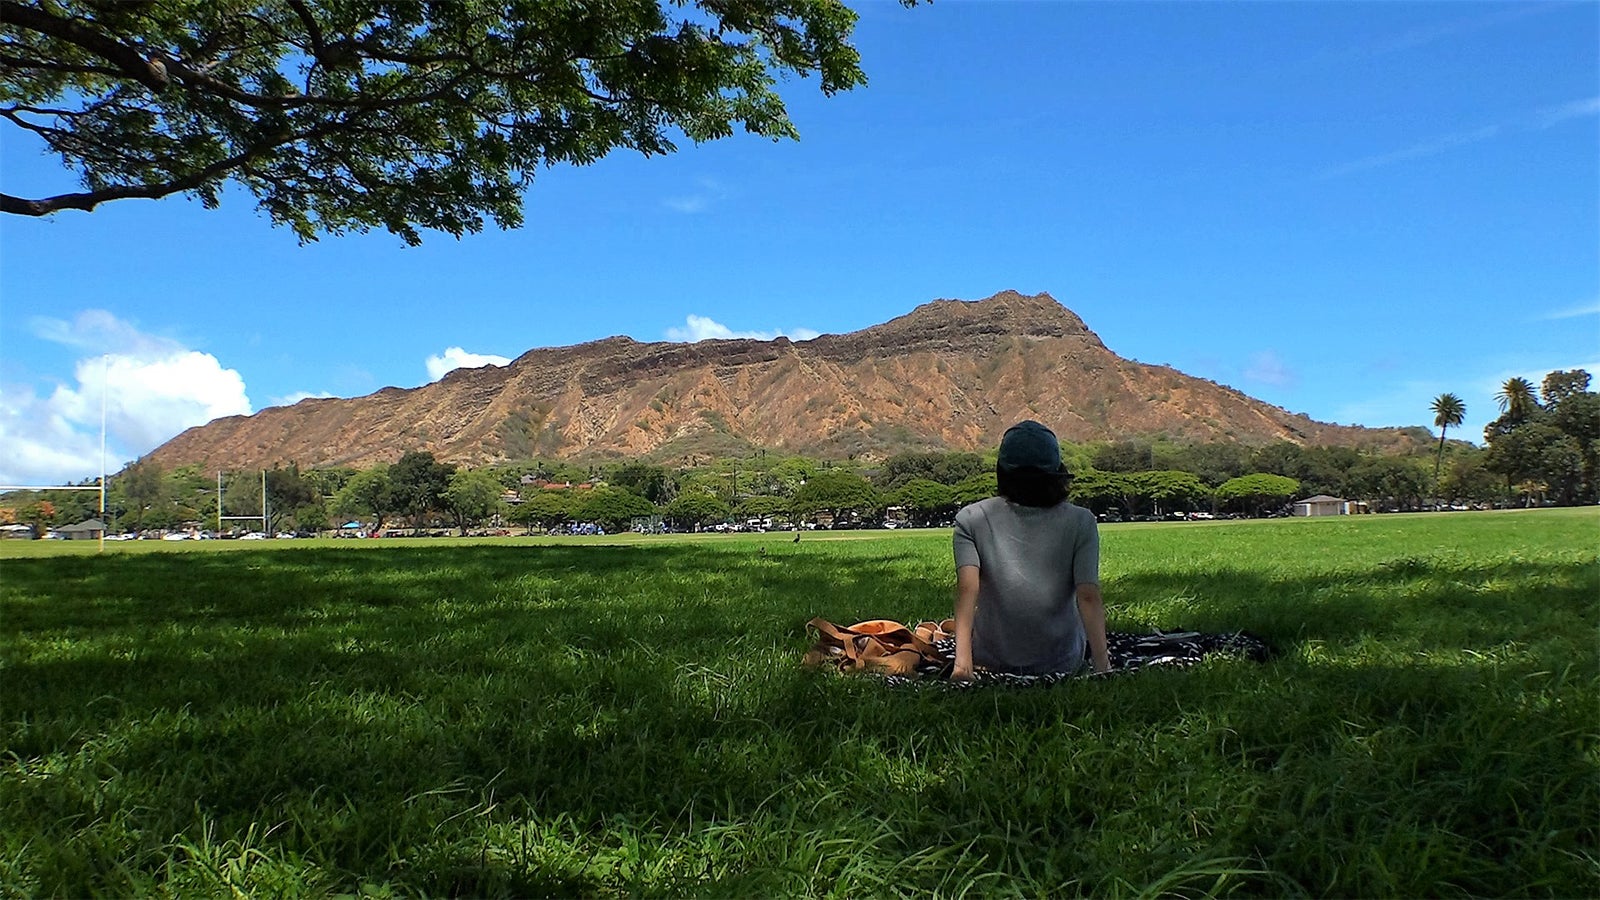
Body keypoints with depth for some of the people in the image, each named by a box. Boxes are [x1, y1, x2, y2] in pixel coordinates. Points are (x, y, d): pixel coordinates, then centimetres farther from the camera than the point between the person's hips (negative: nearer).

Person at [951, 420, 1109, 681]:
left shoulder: (971, 519, -11)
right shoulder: (1080, 522, -11)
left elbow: (967, 589, -21)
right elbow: (1088, 597, -16)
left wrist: (963, 659, -27)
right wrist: (1103, 666, -16)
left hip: (990, 661, 0)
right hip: (1063, 664, 0)